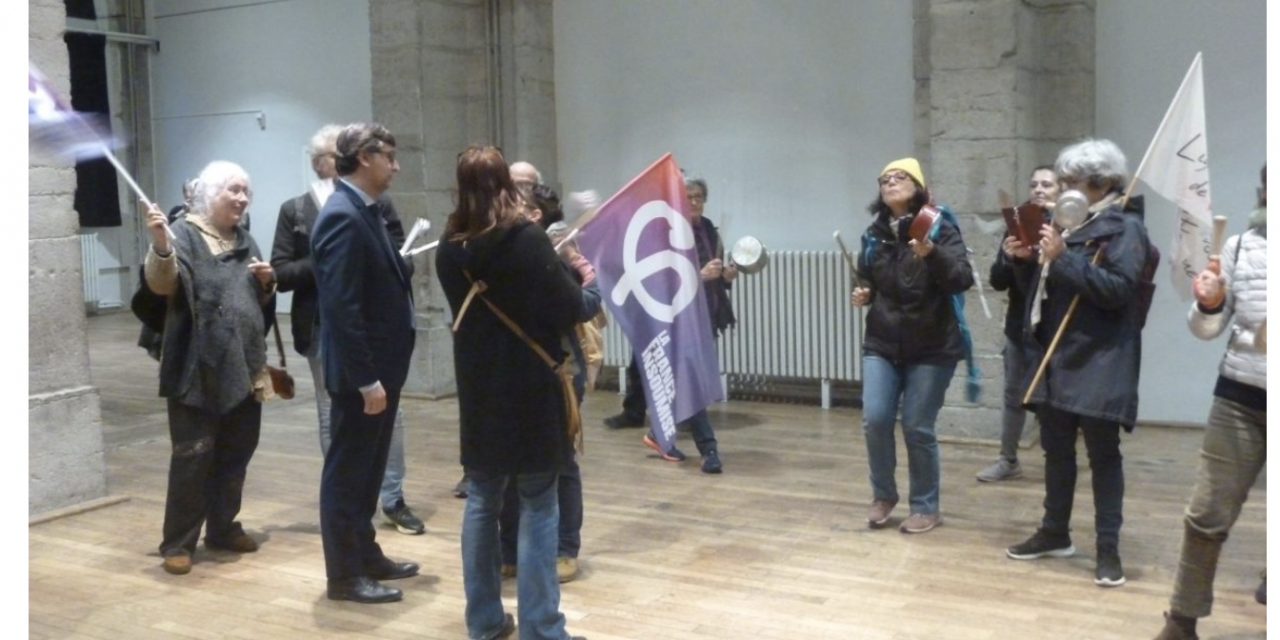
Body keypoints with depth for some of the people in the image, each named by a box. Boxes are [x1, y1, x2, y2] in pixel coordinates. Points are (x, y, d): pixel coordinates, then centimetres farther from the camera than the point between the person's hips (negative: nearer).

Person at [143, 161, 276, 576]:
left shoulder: (245, 242, 16)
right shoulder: (184, 234, -6)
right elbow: (161, 283, -24)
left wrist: (268, 283, 3)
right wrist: (159, 244, -42)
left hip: (244, 367, 7)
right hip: (198, 370, -7)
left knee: (236, 453, 13)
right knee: (193, 456, -5)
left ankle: (223, 528, 26)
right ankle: (177, 542, 5)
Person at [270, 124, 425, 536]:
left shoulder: (378, 205, 6)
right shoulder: (295, 211, 4)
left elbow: (404, 262, 4)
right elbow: (280, 273, -2)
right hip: (325, 330, -1)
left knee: (388, 412, 5)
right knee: (334, 418, 8)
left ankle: (393, 499, 18)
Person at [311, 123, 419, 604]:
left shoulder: (364, 211, 12)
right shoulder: (342, 216, -19)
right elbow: (342, 306, -24)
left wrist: (381, 373, 16)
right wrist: (366, 379, -23)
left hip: (380, 364, 10)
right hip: (361, 372, -10)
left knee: (367, 469, 18)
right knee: (347, 472, 2)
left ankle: (366, 555, 31)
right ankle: (345, 574, 13)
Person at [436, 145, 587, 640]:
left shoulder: (449, 249, 1)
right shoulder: (527, 239, -13)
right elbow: (567, 311, -12)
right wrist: (580, 283, 10)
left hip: (477, 388, 5)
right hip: (531, 387, -5)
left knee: (481, 500, 14)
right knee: (537, 507, 2)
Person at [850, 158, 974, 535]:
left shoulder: (939, 228, -7)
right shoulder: (874, 235, 6)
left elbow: (963, 280, -18)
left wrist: (932, 253, -33)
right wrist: (862, 296, -2)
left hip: (931, 348, -4)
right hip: (881, 344, 4)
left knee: (918, 428, -1)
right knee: (875, 419, -6)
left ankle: (926, 507, 17)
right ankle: (883, 495, 17)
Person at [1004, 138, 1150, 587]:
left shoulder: (1124, 229, -6)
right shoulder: (1067, 224, 16)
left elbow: (1116, 289, -20)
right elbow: (1044, 288, 20)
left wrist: (1062, 257, -21)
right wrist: (1024, 261, 1)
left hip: (1098, 364, -7)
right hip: (1055, 358, 7)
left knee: (1102, 455, -2)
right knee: (1056, 450, 14)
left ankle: (1108, 549, 5)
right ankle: (1055, 533, 26)